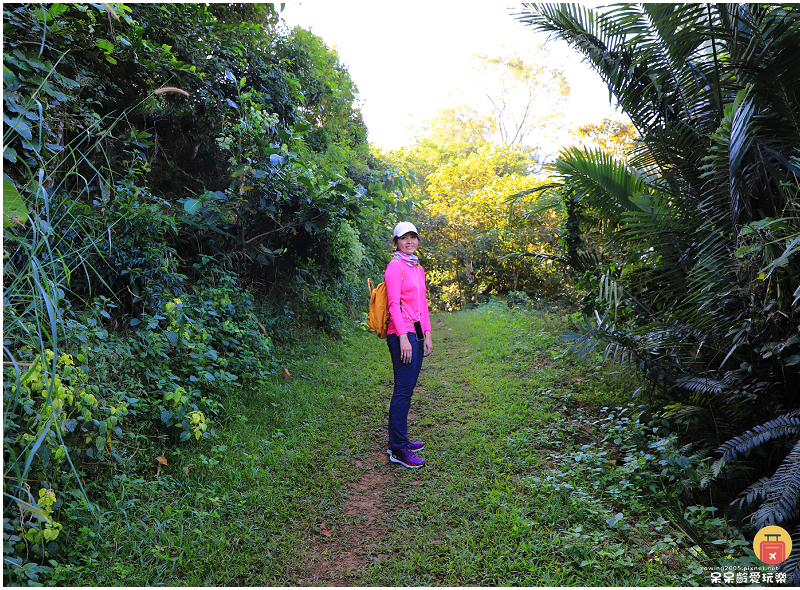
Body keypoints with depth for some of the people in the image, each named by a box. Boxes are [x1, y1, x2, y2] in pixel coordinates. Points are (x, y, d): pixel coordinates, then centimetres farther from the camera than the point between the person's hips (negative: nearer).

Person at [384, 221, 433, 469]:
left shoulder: (418, 268, 18)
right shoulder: (395, 266, -7)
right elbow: (394, 304, -14)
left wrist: (427, 333, 14)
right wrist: (403, 337, -20)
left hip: (416, 332, 9)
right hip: (402, 333, -9)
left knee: (408, 387, 12)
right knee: (403, 389, -7)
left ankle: (399, 439, 22)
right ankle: (398, 448, -1)